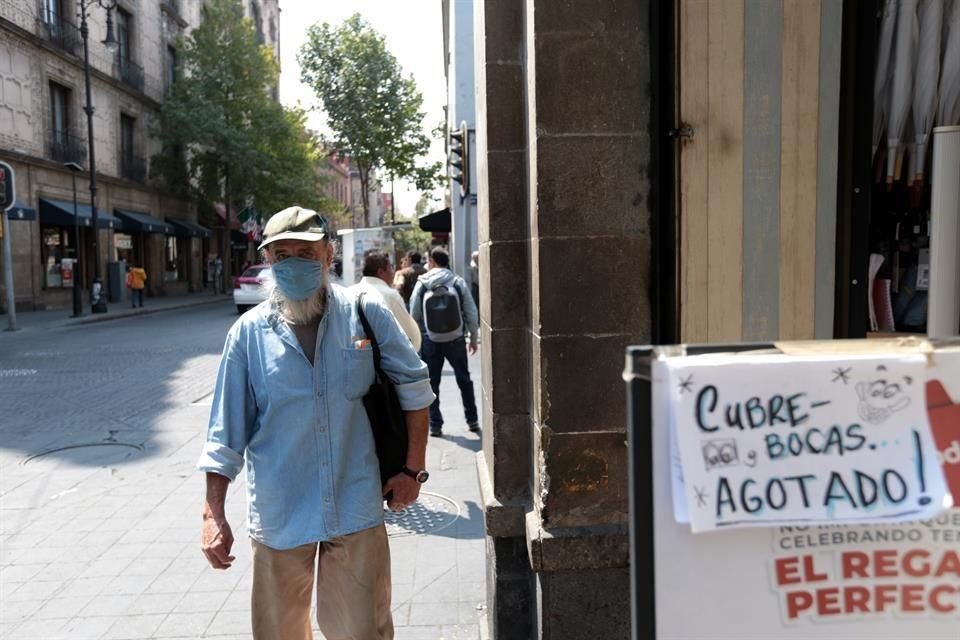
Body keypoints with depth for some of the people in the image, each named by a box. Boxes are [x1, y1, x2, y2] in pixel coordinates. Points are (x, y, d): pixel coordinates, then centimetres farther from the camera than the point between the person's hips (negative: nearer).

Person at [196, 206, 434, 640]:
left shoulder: (365, 314, -4)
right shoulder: (249, 332, -3)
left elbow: (414, 387, 4)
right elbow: (225, 433, 0)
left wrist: (413, 469, 2)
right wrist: (213, 514, -3)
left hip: (356, 510, -1)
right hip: (279, 516, 1)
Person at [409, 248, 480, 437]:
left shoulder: (422, 284, -4)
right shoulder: (458, 282, -3)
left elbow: (414, 315, -1)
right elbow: (471, 312, -2)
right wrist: (474, 337, 8)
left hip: (430, 341, -1)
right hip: (455, 340, 1)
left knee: (431, 383, 10)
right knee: (464, 380, 15)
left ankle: (435, 425, 11)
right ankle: (472, 420, 21)